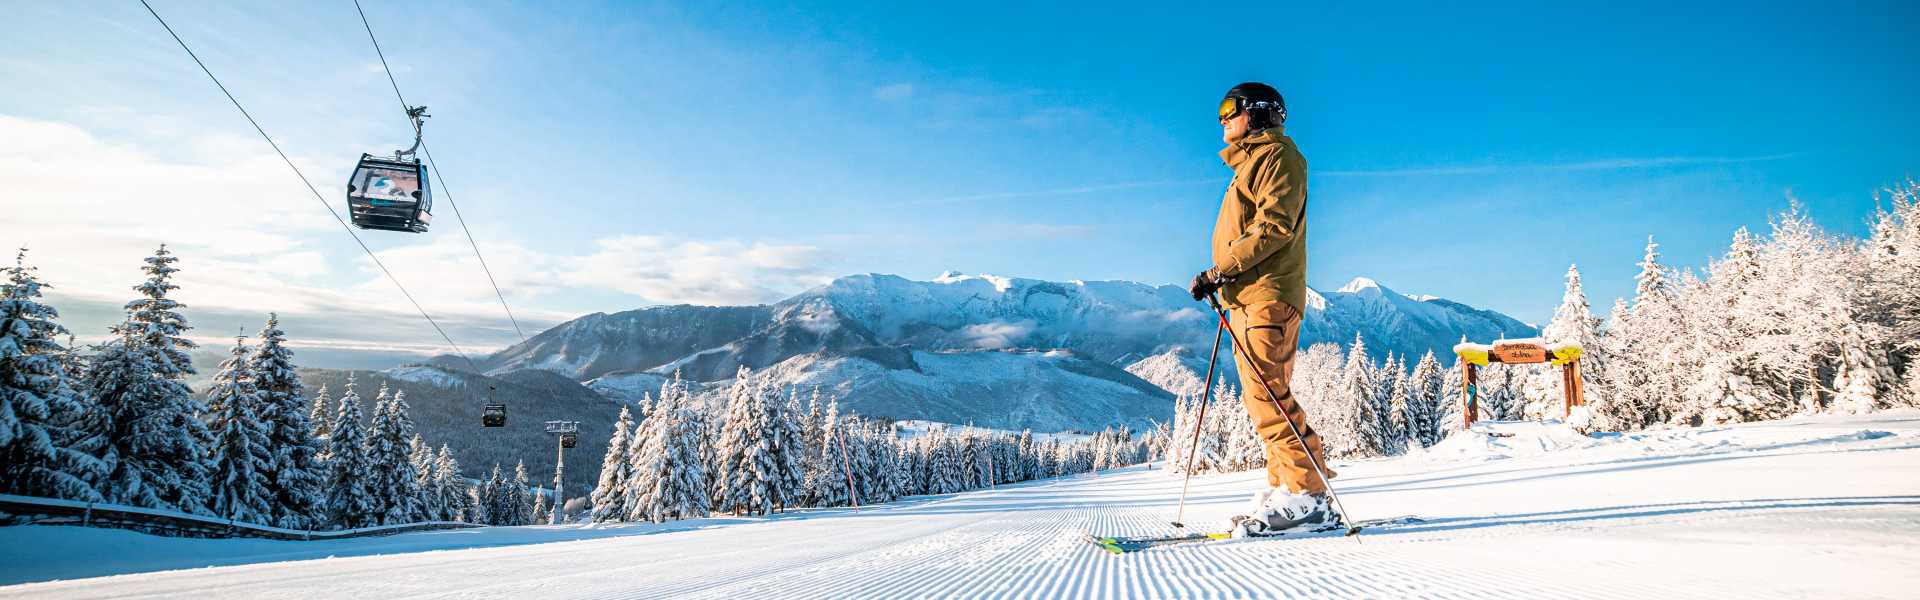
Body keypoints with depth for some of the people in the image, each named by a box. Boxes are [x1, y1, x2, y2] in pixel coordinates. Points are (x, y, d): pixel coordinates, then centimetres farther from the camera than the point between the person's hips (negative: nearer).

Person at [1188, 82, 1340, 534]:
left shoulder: (1278, 154, -1)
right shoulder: (1250, 163, 27)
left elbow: (1275, 225, -15)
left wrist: (1222, 269, -18)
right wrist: (1221, 277, 13)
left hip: (1267, 293, -10)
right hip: (1247, 295, 10)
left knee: (1266, 394, -16)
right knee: (1263, 395, 6)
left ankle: (1306, 495, -16)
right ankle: (1284, 486, 8)